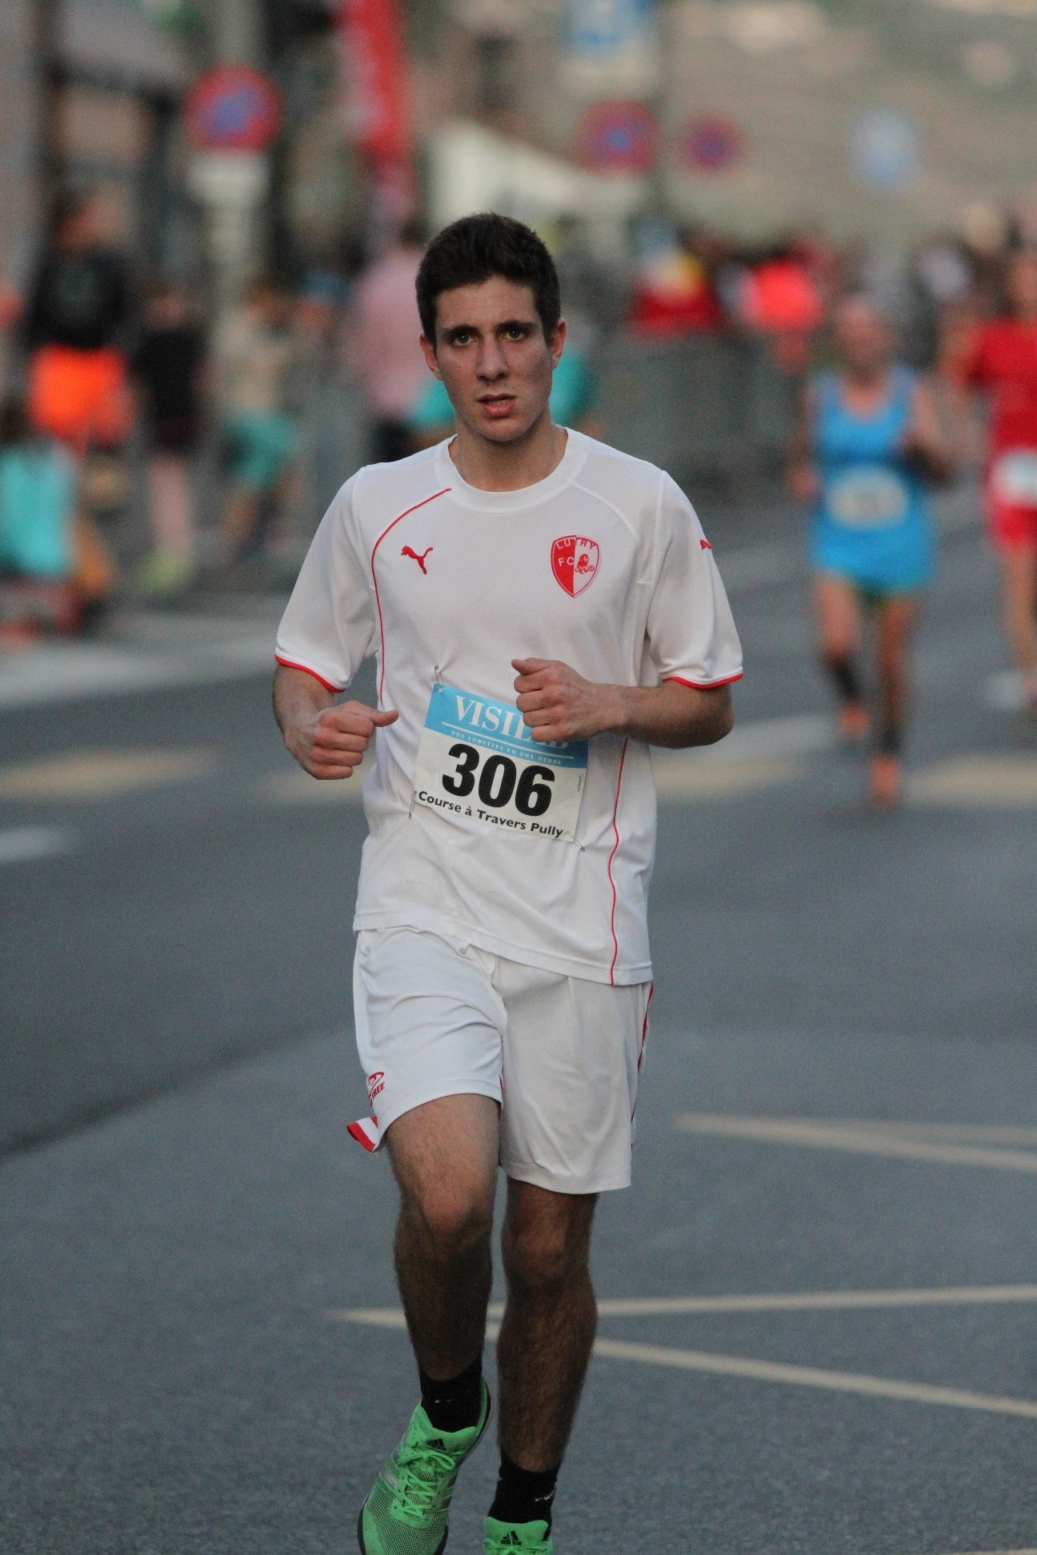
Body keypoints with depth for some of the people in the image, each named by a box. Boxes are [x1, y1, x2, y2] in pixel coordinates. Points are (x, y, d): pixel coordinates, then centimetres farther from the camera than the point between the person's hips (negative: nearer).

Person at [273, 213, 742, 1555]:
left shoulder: (641, 508, 1)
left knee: (550, 1245, 5)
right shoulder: (375, 507, 4)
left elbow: (709, 701, 9)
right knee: (446, 1193, -22)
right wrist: (311, 727, -7)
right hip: (423, 904, 0)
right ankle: (443, 1414, 8)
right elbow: (302, 663, 16)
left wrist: (607, 707, -12)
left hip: (581, 921, 0)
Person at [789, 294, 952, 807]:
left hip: (900, 547, 0)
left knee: (892, 657, 5)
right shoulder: (821, 395, 2)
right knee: (837, 641, -22)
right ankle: (850, 699, 12)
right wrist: (803, 478, -4)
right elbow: (804, 452, 18)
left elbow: (941, 468, -8)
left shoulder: (911, 392, -2)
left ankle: (889, 754, 27)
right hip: (838, 544, 0)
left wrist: (921, 443, -29)